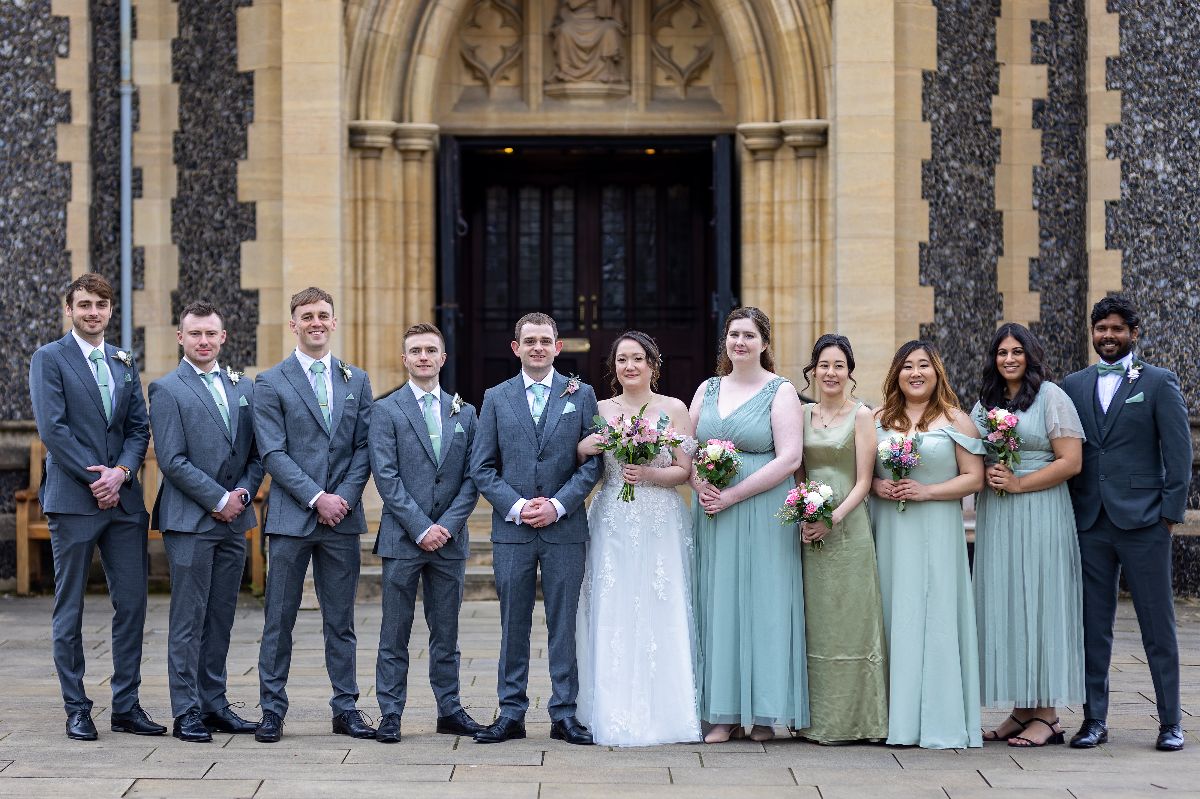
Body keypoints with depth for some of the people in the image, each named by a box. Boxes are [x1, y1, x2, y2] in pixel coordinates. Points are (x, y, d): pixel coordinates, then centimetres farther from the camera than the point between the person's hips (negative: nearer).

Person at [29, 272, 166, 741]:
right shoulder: (48, 359, -1)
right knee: (69, 610, 2)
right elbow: (52, 428, -10)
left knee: (132, 604, 4)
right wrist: (95, 479, -13)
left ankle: (126, 707, 11)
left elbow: (139, 428, 10)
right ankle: (77, 711, 8)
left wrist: (121, 471, -9)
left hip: (123, 499, 5)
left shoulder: (124, 364, 15)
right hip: (72, 500, -5)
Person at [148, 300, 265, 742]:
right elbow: (172, 460, -11)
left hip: (234, 521, 5)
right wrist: (219, 499, -12)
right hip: (189, 520, -5)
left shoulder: (244, 388, 14)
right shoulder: (167, 390, -3)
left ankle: (214, 704, 15)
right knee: (188, 620, -3)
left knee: (221, 618, 9)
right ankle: (187, 713, 0)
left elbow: (258, 454, 14)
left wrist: (243, 494, -4)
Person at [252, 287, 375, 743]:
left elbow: (364, 447, 7)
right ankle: (272, 710, 8)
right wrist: (315, 498, -13)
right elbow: (273, 453, -6)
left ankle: (346, 709, 14)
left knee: (340, 620, 8)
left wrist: (344, 497, -7)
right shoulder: (271, 383, 2)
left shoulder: (356, 381, 12)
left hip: (342, 517, 3)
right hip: (291, 517, -3)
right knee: (279, 619, 1)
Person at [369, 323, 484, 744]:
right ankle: (390, 714, 5)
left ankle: (449, 709, 16)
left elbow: (472, 477, 7)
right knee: (395, 632, 1)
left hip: (449, 537, 3)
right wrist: (421, 528, -13)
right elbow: (386, 477, -7)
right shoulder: (386, 410, 0)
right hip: (402, 537, -3)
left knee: (446, 631, 9)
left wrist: (448, 524, -7)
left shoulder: (464, 413, 11)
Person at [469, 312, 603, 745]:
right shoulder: (496, 398, 8)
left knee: (563, 624, 2)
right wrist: (516, 506, -9)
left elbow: (593, 461, 1)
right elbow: (481, 468, 5)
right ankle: (511, 714, 11)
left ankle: (565, 714, 8)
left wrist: (557, 505, -10)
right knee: (513, 625, 5)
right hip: (512, 529, 1)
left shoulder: (581, 395, 6)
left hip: (565, 527, -1)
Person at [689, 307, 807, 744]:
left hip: (763, 513, -4)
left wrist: (734, 495, -14)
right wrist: (700, 486, -7)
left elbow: (789, 458, -11)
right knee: (718, 605, 2)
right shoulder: (708, 389, 14)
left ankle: (766, 713, 4)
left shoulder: (781, 392, -1)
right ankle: (724, 713, 6)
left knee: (763, 604, -3)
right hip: (713, 513, 4)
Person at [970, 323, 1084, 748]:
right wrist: (989, 475, 0)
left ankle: (1047, 716, -1)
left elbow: (1071, 461, -9)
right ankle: (1021, 709, 8)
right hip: (995, 517, 6)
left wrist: (1018, 483, -14)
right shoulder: (985, 403, 15)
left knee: (1037, 603, -5)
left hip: (1039, 514, -6)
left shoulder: (1051, 397, -3)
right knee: (1003, 605, 4)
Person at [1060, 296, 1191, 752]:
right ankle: (1094, 719, 11)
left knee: (1157, 624, 1)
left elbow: (1179, 452, 0)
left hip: (1142, 521, -3)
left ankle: (1170, 722, 8)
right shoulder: (1073, 386, 12)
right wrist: (1066, 514, 3)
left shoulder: (1159, 383, 3)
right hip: (1089, 522, 3)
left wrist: (1171, 512, -6)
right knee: (1093, 625, 5)